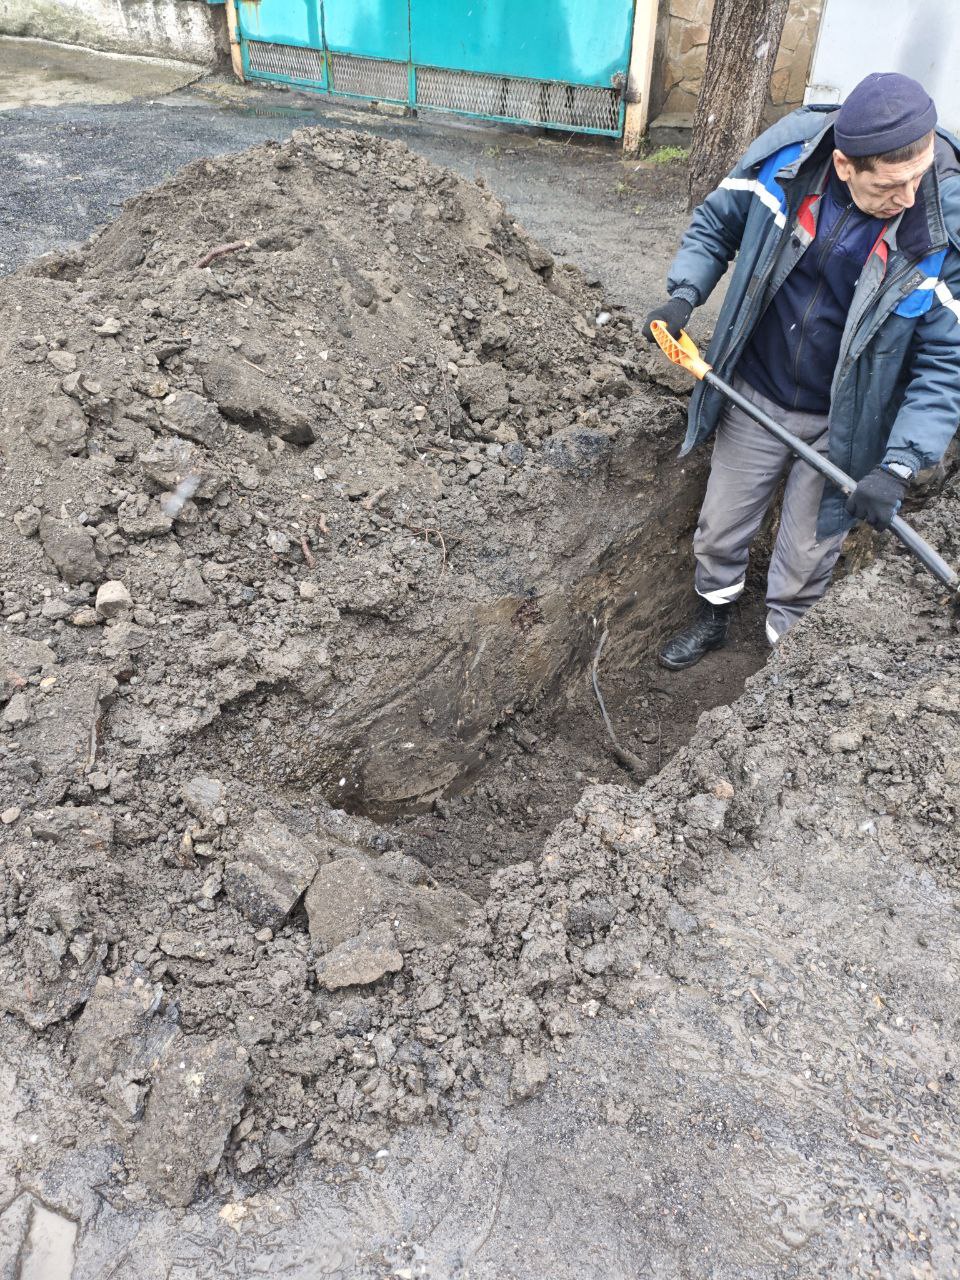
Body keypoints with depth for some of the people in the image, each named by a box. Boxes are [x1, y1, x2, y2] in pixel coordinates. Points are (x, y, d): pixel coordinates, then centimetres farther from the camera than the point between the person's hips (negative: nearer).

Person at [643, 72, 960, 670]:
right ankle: (714, 614, 49)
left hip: (841, 425, -2)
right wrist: (684, 295, -15)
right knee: (720, 530, 19)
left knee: (805, 559, 14)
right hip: (755, 399, 2)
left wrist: (899, 466, -27)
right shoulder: (783, 157, -18)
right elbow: (715, 225, 3)